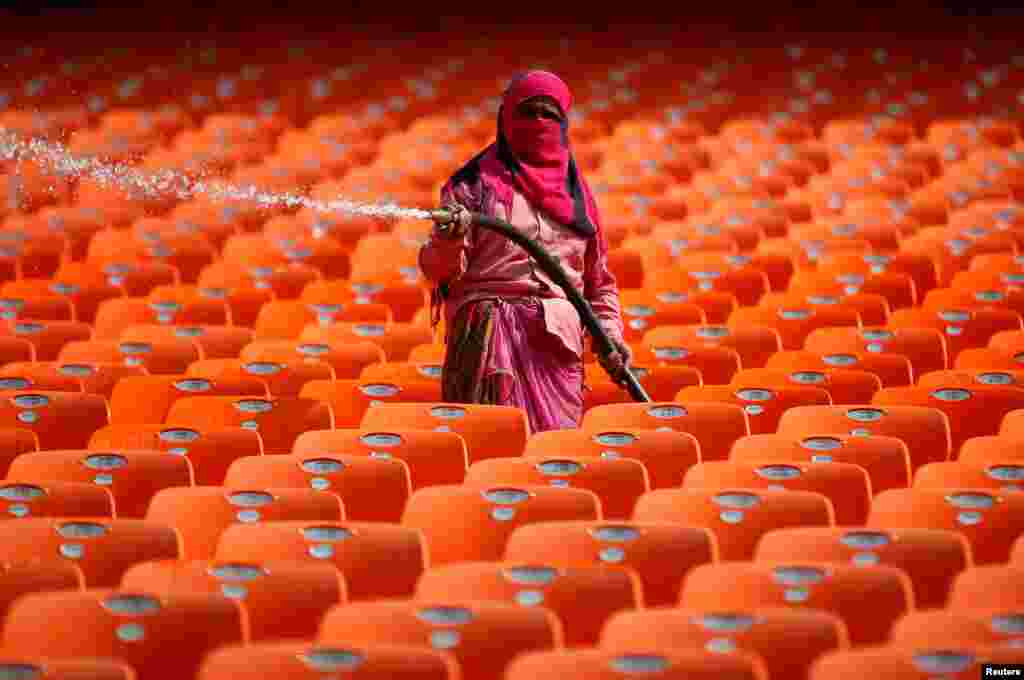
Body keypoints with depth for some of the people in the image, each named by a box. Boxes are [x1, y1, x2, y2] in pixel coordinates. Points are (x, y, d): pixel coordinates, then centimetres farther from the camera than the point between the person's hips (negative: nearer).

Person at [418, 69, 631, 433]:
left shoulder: (577, 193, 18)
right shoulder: (476, 183, 7)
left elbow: (599, 281, 22)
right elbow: (436, 269, -3)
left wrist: (609, 333, 7)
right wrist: (448, 241, -25)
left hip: (558, 345, 3)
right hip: (488, 336, -3)